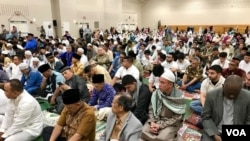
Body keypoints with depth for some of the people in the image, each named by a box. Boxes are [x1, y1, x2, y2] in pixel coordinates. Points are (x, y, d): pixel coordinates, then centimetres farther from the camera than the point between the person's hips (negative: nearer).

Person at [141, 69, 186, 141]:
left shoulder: (179, 97, -16)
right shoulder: (156, 93, -5)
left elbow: (177, 118, -14)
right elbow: (151, 109, 3)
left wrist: (160, 126, -19)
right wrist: (152, 122, -14)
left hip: (171, 123, -4)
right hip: (156, 119, 4)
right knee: (143, 132, -18)